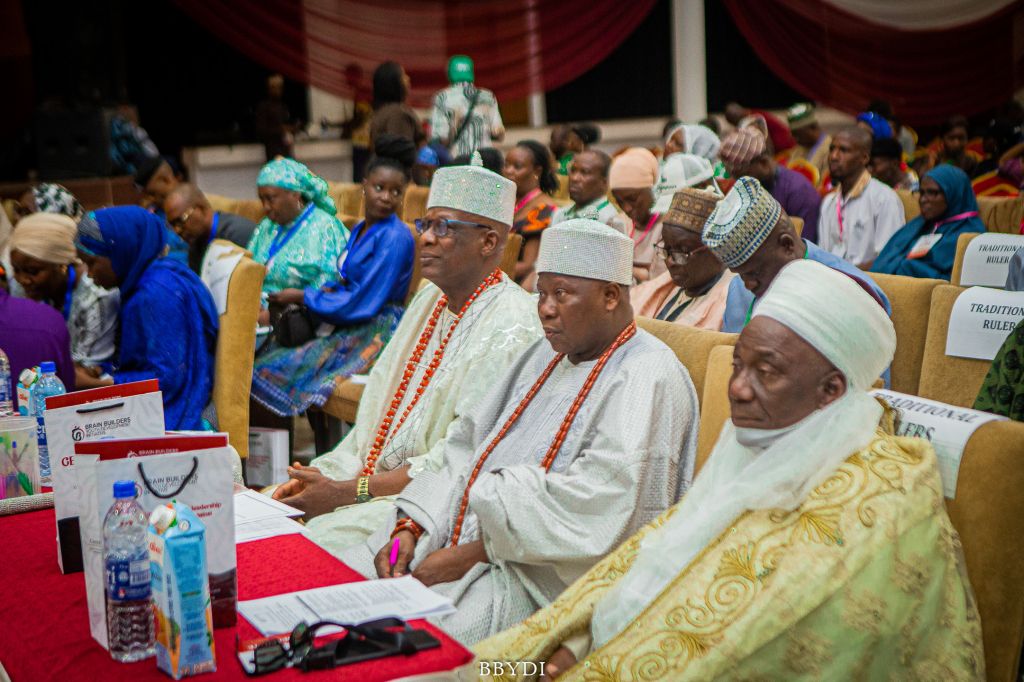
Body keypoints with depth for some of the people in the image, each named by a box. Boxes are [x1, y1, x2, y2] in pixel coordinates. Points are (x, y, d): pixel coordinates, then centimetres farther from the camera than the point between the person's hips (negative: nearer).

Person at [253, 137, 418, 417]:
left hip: (375, 334, -9)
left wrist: (302, 296, -9)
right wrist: (325, 289, -5)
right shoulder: (361, 229, 13)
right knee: (268, 353, -2)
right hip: (349, 326, 9)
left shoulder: (395, 238, -16)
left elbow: (362, 304, -19)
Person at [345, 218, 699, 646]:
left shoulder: (647, 378, -12)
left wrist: (471, 554, -20)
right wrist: (411, 528, 0)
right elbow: (469, 447, 15)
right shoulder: (548, 356, 18)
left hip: (541, 579, -9)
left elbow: (594, 509, -22)